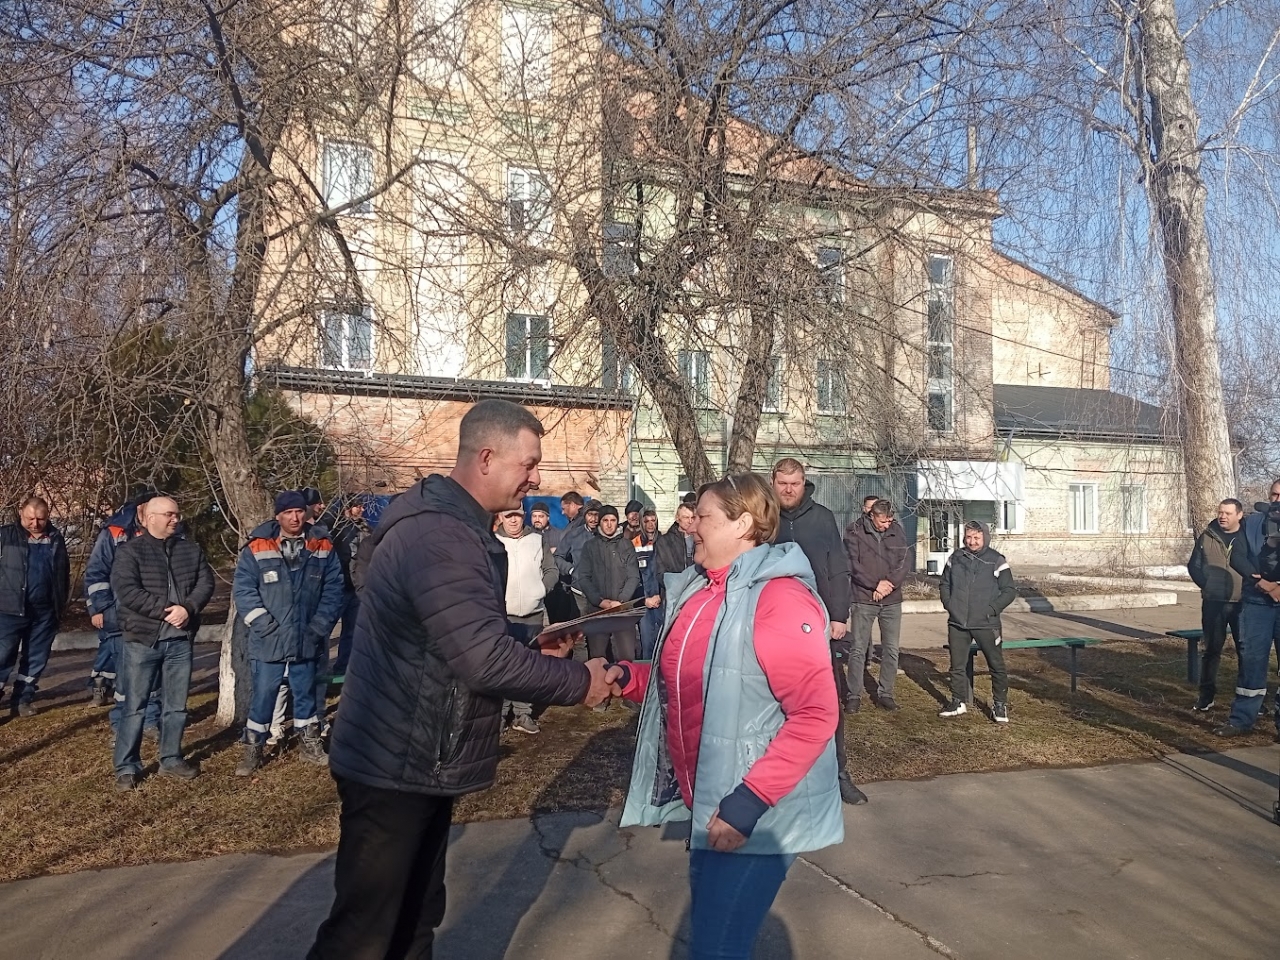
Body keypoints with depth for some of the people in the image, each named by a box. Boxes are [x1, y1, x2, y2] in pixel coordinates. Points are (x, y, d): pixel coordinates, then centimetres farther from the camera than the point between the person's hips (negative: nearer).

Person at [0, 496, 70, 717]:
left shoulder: (55, 537, 7)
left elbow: (64, 572, 14)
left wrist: (61, 602, 11)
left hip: (45, 610, 3)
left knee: (36, 658, 11)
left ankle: (24, 698, 24)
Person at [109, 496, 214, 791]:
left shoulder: (191, 550, 9)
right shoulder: (130, 551, -5)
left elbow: (206, 583, 3)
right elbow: (125, 590, -16)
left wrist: (187, 608, -16)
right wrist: (165, 610, -19)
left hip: (180, 640, 4)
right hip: (142, 639, -4)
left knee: (177, 705, 11)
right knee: (135, 705, 2)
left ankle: (171, 759, 24)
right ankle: (127, 767, 11)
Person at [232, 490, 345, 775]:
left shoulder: (322, 547, 1)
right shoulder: (258, 548, -5)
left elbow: (333, 588, 2)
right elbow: (243, 589, -6)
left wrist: (321, 624, -6)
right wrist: (263, 623, -14)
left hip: (307, 640, 2)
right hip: (269, 641, -2)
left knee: (306, 693, 16)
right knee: (263, 695, 4)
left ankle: (310, 744, 30)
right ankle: (253, 749, 19)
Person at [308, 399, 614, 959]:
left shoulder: (451, 524, 10)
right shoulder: (439, 535, -25)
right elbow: (484, 660, -30)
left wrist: (536, 647, 6)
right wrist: (578, 682, -17)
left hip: (419, 762, 10)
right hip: (395, 768, -10)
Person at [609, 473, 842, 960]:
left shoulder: (779, 597, -21)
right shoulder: (700, 590, 7)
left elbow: (816, 714, -25)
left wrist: (751, 799, -28)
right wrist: (629, 678, 1)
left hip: (757, 814, -9)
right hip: (708, 802, 9)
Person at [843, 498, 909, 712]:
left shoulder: (897, 531, 5)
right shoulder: (854, 531, -5)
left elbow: (903, 564, 2)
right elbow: (853, 564, -10)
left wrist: (888, 584, -13)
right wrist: (876, 584, -14)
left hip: (892, 600, 3)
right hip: (864, 599, -3)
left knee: (891, 650, 5)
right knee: (858, 650, -1)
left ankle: (885, 693, 16)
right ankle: (854, 695, 6)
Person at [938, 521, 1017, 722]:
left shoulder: (997, 560, -3)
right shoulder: (955, 558, 7)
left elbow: (1009, 590, -1)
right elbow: (945, 584, 17)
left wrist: (992, 609, -11)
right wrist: (949, 605, 3)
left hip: (986, 624, -3)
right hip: (957, 623, 3)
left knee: (996, 665, 2)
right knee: (957, 665, 10)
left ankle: (1000, 704, 14)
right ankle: (958, 702, 23)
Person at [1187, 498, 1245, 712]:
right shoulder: (1207, 537, 4)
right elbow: (1194, 566, 8)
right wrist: (1207, 585, -5)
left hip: (1242, 604, -1)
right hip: (1214, 603, 1)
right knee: (1212, 649, 6)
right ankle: (1206, 696, 13)